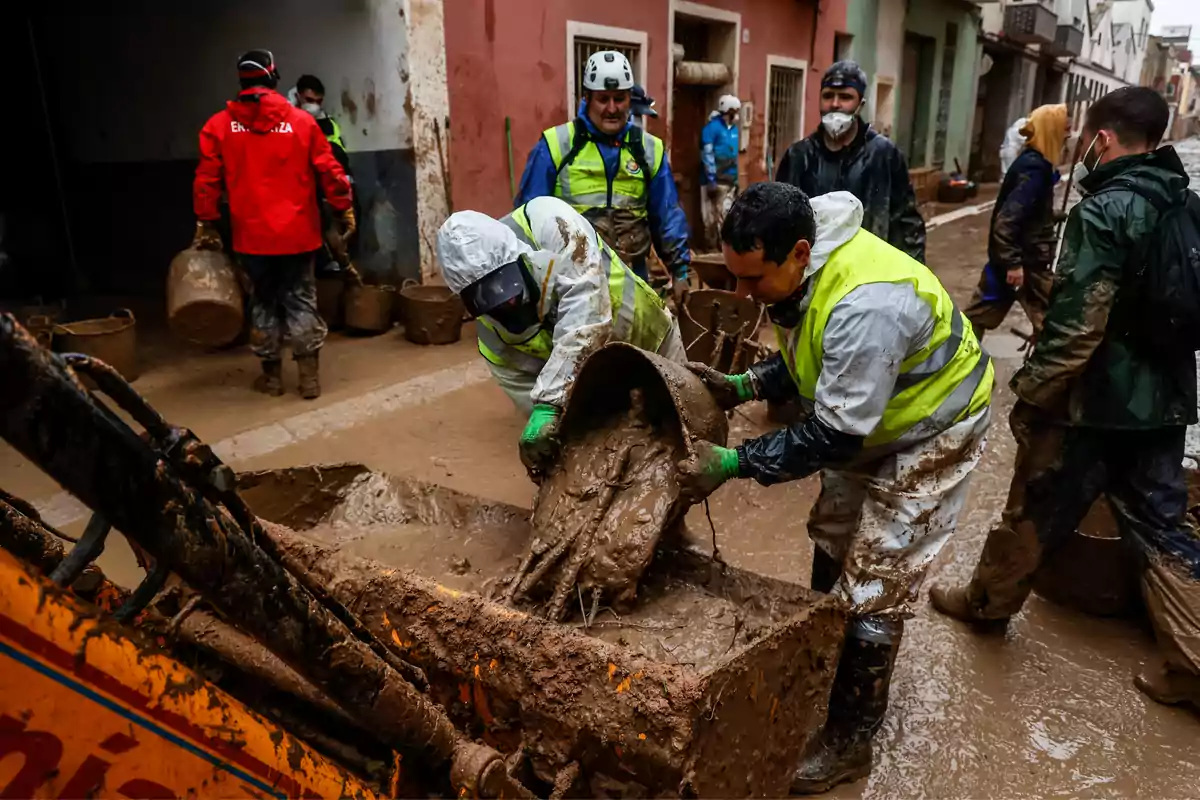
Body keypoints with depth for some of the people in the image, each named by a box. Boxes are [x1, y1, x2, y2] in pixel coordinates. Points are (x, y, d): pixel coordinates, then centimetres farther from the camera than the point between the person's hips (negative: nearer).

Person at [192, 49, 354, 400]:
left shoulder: (219, 125, 1)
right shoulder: (301, 121, -2)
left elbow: (206, 181, 1)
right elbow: (329, 171, -1)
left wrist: (206, 224, 11)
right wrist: (345, 209, 9)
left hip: (252, 234, 1)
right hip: (298, 232, -1)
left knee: (264, 301, 13)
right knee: (301, 300, 7)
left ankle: (272, 374, 21)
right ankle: (309, 376, 7)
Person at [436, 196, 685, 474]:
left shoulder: (551, 226, -33)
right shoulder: (494, 337, -18)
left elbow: (587, 319, -44)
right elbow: (529, 396, -16)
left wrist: (549, 403, -48)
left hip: (652, 342, -2)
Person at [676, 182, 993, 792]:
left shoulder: (865, 306, -40)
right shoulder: (800, 272, -12)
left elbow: (833, 437, -34)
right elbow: (806, 362, 4)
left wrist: (734, 463, -31)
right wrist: (742, 386, -13)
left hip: (929, 433, -9)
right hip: (862, 419, 9)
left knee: (873, 592, -3)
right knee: (830, 544, 20)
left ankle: (849, 741, 15)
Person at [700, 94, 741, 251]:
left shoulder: (734, 128, 14)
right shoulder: (713, 127, -9)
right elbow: (707, 154, -14)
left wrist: (737, 177, 16)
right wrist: (711, 178, -18)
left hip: (731, 179, 7)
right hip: (717, 180, -7)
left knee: (727, 213, 9)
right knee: (714, 213, -5)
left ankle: (723, 243, 16)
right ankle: (713, 244, 0)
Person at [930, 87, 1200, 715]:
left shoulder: (1104, 212, -19)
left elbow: (1075, 327, -24)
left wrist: (1031, 397, -16)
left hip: (1096, 400, -7)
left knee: (1035, 512, 11)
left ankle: (988, 602, 32)